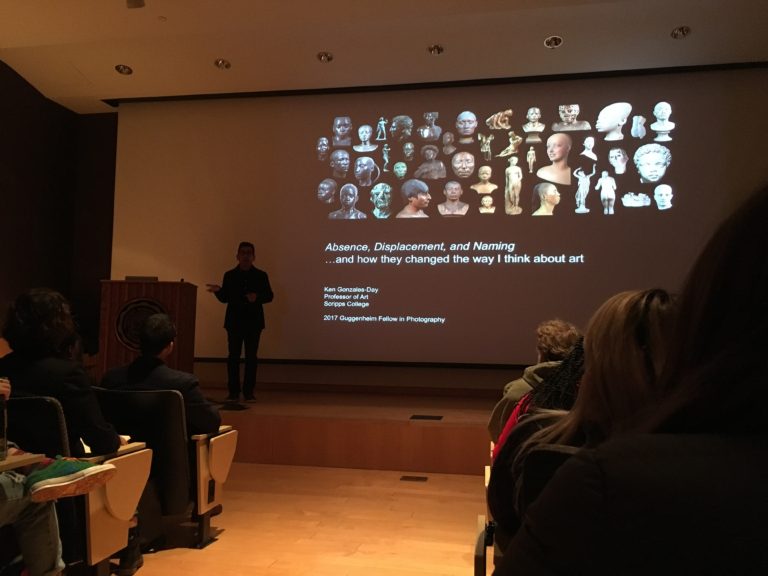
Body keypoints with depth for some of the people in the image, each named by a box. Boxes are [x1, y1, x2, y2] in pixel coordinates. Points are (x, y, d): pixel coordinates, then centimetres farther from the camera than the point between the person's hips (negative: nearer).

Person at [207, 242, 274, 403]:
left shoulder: (261, 275, 4)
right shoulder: (229, 275, 7)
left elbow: (269, 296, 1)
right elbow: (224, 298, 7)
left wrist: (257, 297, -18)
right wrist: (218, 291, -13)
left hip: (253, 322, -1)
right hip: (234, 322, 1)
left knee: (251, 357, 1)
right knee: (233, 356, 1)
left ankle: (249, 392, 7)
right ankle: (233, 392, 7)